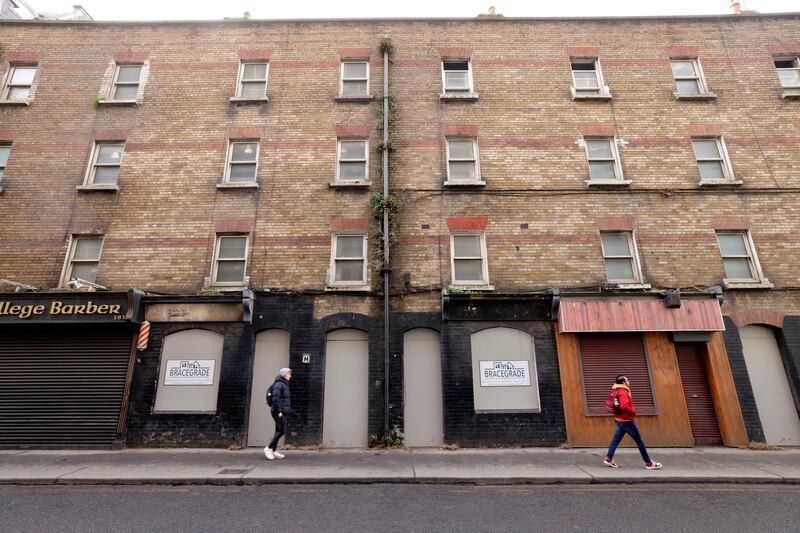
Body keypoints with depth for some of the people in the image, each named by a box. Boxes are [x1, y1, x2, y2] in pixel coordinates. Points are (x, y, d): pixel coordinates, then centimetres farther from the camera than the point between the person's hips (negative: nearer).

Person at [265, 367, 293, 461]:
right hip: (278, 411, -10)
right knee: (282, 430, -9)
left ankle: (274, 451, 15)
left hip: (283, 411, 10)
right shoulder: (279, 384, -12)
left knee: (279, 431, 10)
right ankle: (268, 448, -1)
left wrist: (289, 410, 18)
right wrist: (279, 411, -22)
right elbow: (275, 398, -21)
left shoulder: (285, 384, 18)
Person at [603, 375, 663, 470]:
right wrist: (633, 411, -14)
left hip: (619, 420, 9)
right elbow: (624, 407, -29)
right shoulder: (623, 392, -19)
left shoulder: (616, 391, 11)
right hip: (627, 421, -9)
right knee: (640, 441, 3)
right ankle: (648, 463, 13)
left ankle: (608, 458, 7)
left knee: (616, 439, 9)